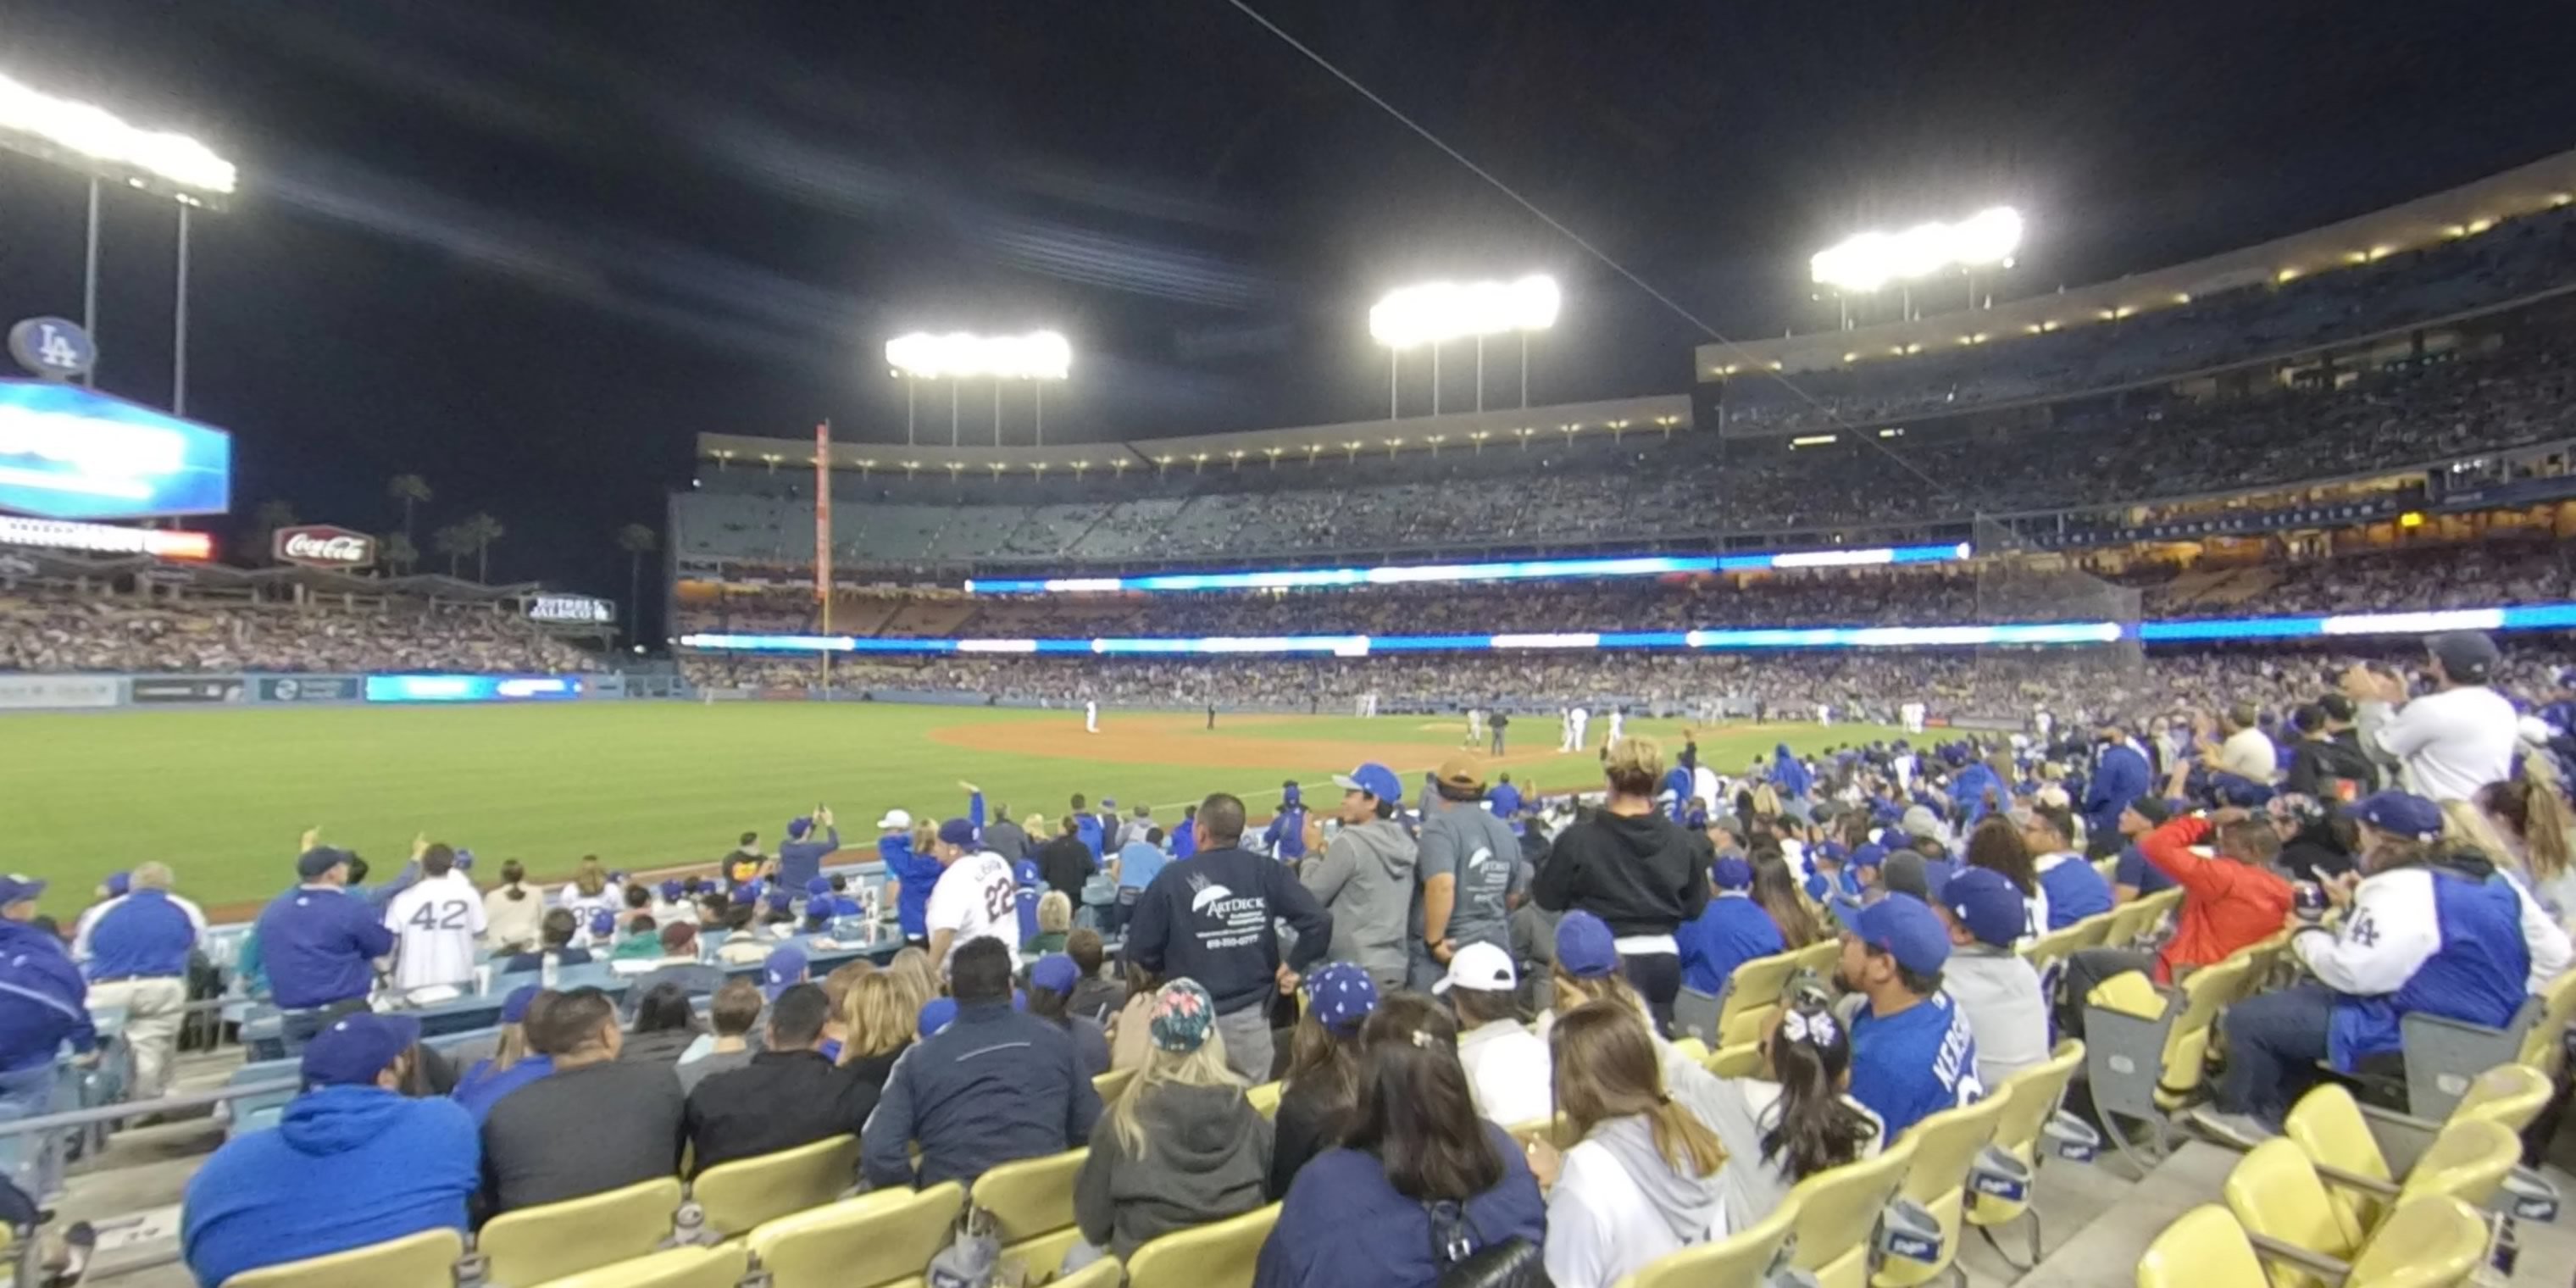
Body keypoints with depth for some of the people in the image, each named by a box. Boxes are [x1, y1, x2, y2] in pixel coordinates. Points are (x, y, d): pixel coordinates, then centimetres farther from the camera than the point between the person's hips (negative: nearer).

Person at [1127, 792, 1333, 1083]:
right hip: (1251, 1015, 2)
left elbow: (1139, 953, -4)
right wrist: (1294, 966, 3)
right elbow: (1319, 921, -12)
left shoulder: (1171, 880, -8)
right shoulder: (1266, 872, -4)